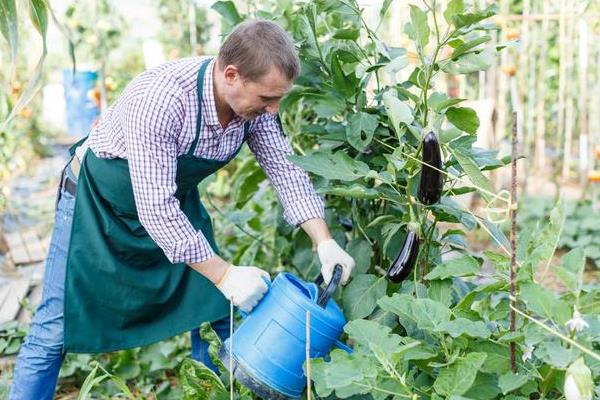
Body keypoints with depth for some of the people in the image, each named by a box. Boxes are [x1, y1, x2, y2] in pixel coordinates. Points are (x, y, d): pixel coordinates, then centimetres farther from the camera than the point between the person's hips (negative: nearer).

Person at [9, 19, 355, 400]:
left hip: (174, 199, 6)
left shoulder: (253, 102, -17)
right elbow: (155, 208, -37)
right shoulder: (160, 98, -38)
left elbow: (286, 169, -9)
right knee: (56, 331, -2)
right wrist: (224, 275, -33)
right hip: (98, 199, -6)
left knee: (217, 311, 7)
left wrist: (325, 242, -20)